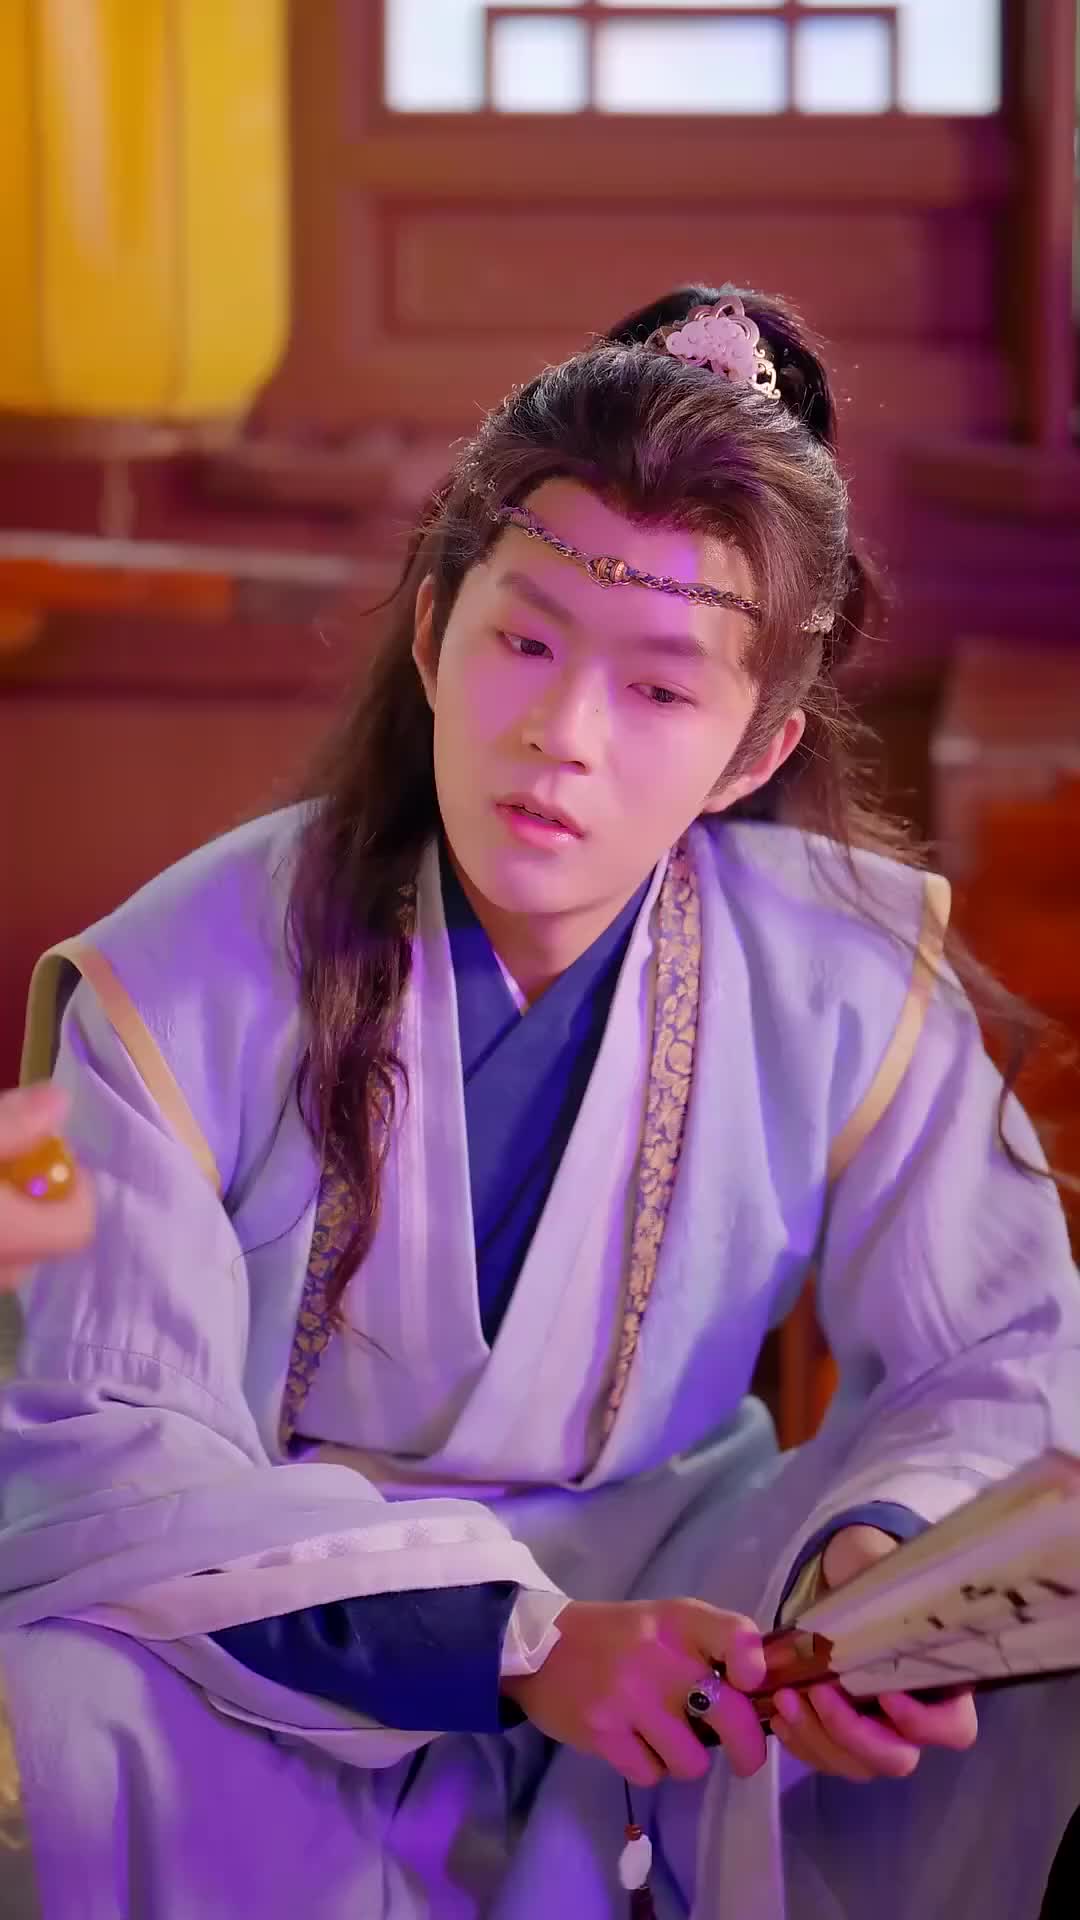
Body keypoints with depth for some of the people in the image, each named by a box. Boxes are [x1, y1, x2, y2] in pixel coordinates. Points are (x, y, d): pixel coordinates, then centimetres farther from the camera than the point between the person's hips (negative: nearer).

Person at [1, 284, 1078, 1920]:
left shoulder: (852, 983, -9)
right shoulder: (191, 981, -14)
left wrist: (879, 1552, -28)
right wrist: (512, 1637, -30)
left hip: (675, 1597, 2)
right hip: (289, 1651, -1)